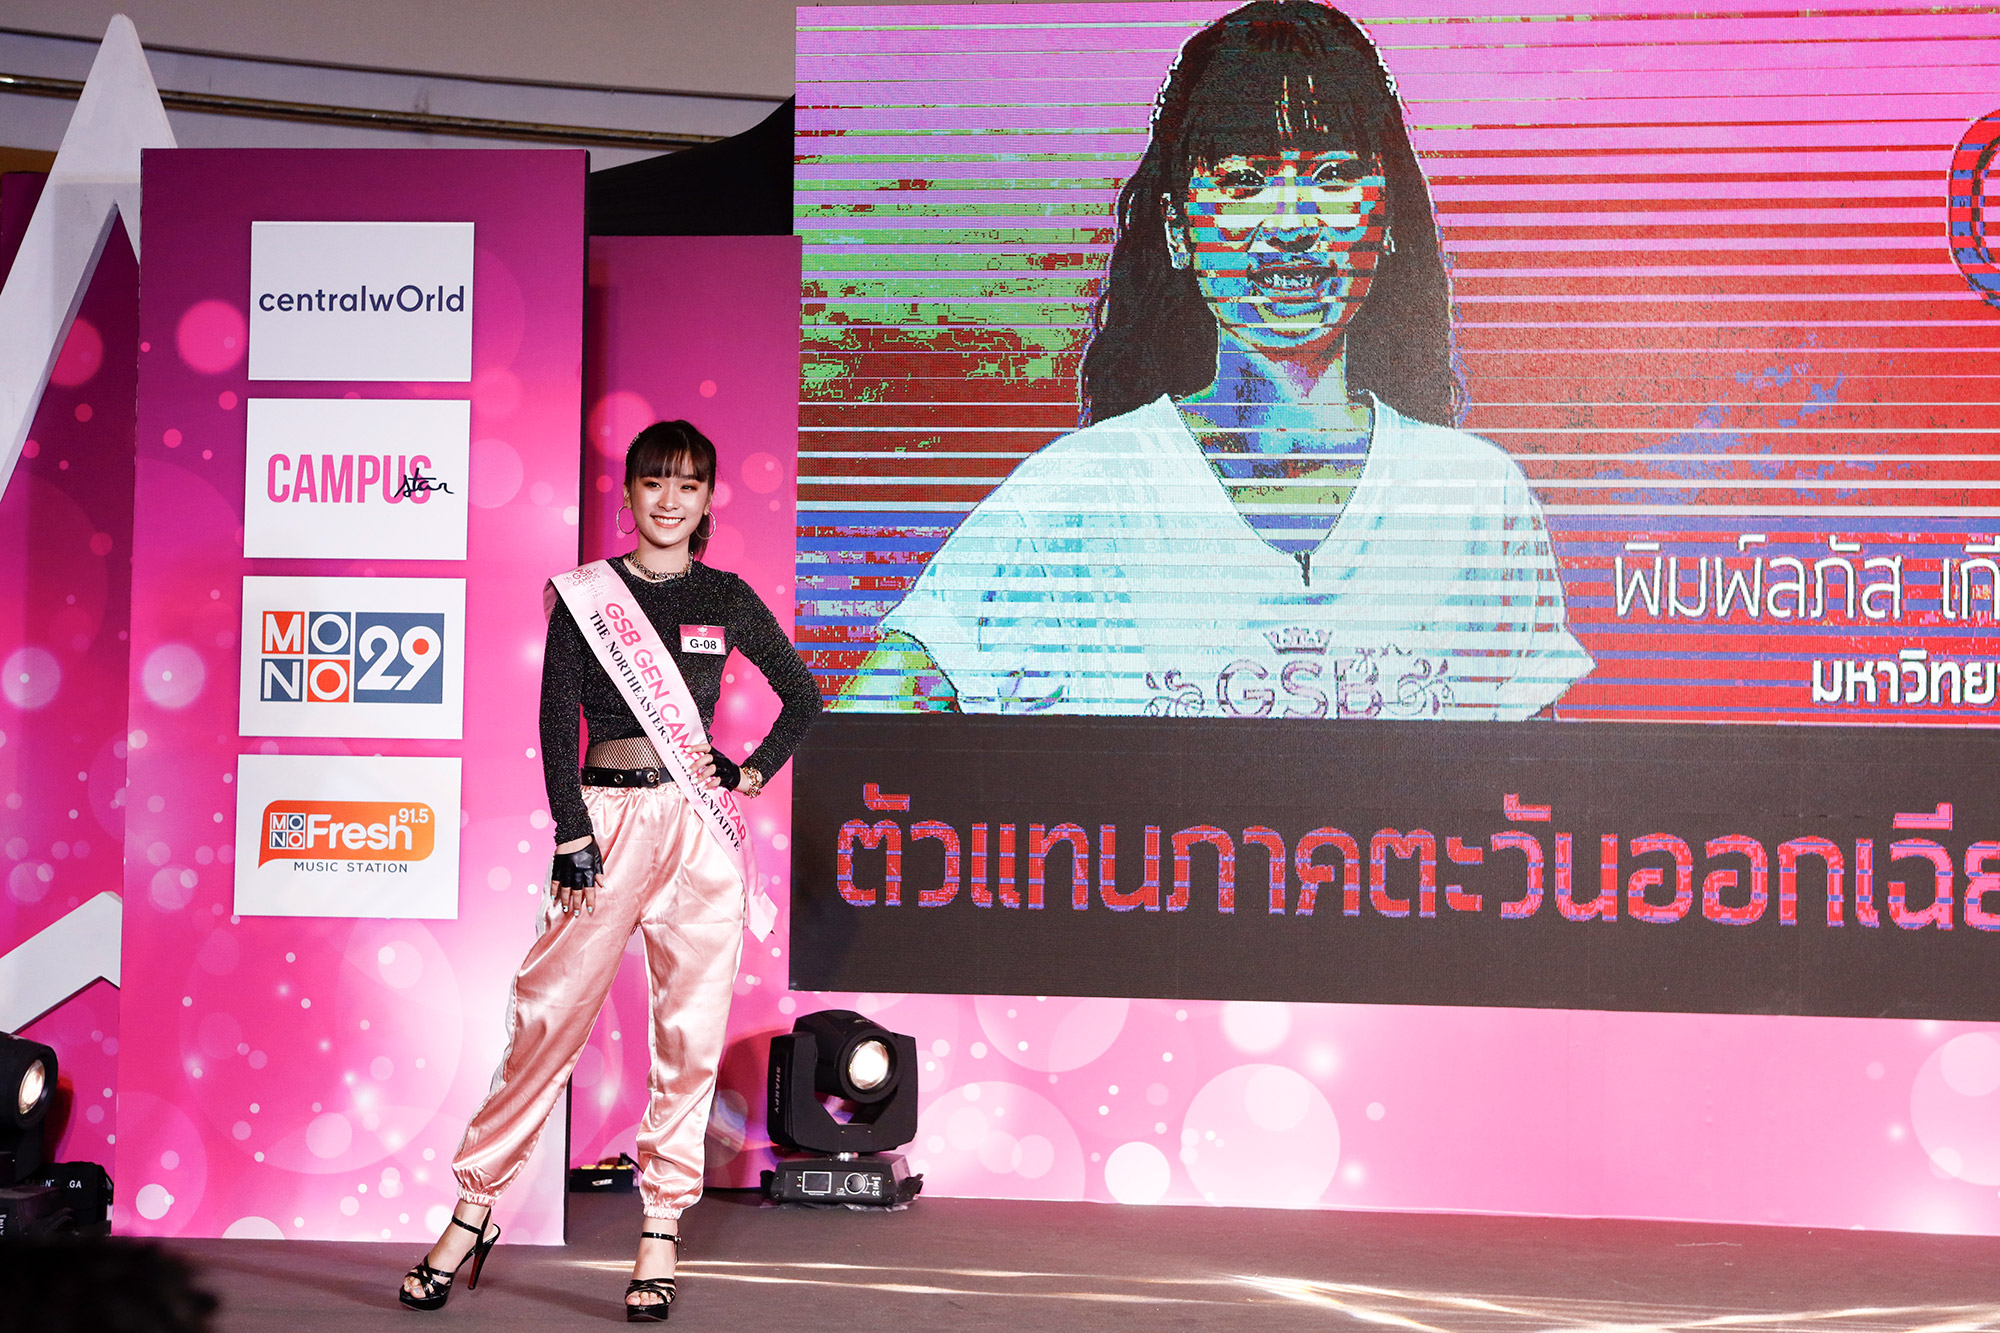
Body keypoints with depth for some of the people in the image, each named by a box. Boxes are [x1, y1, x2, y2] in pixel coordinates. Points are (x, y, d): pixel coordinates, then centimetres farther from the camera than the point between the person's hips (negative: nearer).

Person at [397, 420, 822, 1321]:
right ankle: (474, 1211, 5)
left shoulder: (726, 599, 9)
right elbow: (557, 718, 0)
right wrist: (573, 837, -8)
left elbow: (802, 694, 20)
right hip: (606, 815, -1)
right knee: (547, 1013, -7)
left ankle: (662, 1231, 9)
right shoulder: (585, 592, 5)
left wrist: (753, 774, 8)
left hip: (698, 820, 2)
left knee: (689, 1027, 1)